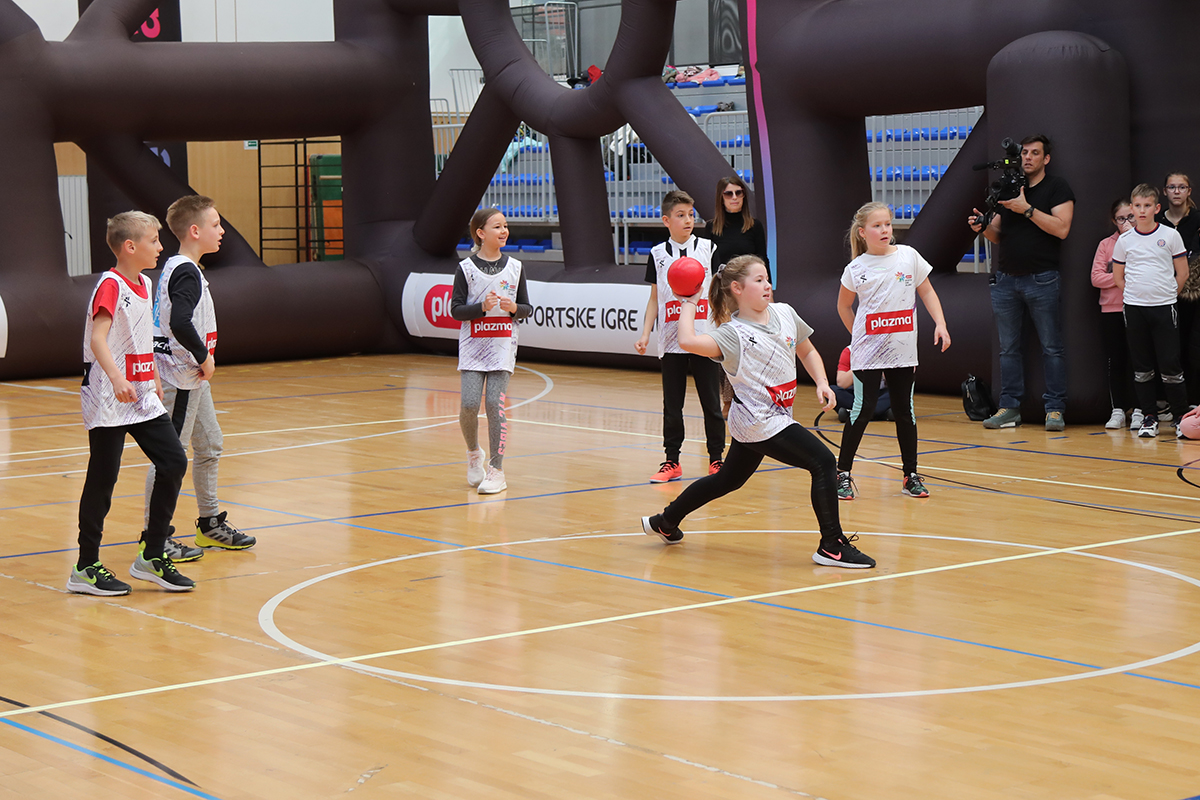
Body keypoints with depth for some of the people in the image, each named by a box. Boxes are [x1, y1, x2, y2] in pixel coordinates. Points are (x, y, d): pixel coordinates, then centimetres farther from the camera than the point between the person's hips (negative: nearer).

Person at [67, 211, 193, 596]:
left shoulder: (145, 284, 11)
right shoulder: (110, 285, -15)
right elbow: (97, 339, -27)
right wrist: (117, 378, -40)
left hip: (142, 397, 8)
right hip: (107, 402, -8)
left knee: (174, 462, 3)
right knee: (103, 479, -2)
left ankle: (152, 557, 11)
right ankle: (86, 568, 9)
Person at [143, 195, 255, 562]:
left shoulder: (177, 268, 12)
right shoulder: (186, 273, -19)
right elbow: (179, 322, -33)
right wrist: (204, 356, -20)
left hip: (194, 377, 10)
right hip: (181, 377, -10)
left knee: (209, 446, 18)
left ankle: (211, 524, 29)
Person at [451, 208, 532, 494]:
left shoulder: (514, 267, 6)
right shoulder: (466, 268, -1)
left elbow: (527, 308, 10)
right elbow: (456, 309, -2)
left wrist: (514, 308, -11)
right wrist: (482, 307, -18)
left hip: (503, 345, 1)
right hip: (473, 345, -1)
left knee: (495, 404, -7)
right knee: (469, 404, -10)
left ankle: (496, 471, 0)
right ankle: (473, 453, 20)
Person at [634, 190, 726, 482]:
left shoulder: (708, 249, 2)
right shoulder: (657, 254, 6)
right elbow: (655, 299, 12)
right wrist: (645, 335, 4)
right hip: (671, 340, 1)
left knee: (711, 402, 3)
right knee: (672, 405, 6)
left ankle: (716, 459, 13)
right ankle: (672, 461, 13)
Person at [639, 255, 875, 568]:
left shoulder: (784, 313, 6)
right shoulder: (733, 333, -15)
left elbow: (807, 352, 19)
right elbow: (688, 342, -31)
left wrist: (822, 383, 3)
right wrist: (689, 304, -16)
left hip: (754, 422, 9)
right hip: (761, 421, -9)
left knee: (729, 479, 23)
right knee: (822, 462, -14)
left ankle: (665, 522, 38)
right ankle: (832, 546, -9)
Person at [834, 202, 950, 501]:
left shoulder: (909, 256, 1)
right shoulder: (856, 269, -3)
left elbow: (926, 291, 8)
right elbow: (844, 306, 12)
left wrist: (940, 323, -2)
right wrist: (859, 336, 8)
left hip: (903, 351, 2)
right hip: (868, 352, -2)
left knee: (904, 410, 8)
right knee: (862, 410, -6)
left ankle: (911, 475, 16)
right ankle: (843, 473, 5)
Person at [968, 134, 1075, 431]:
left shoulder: (1057, 188, 0)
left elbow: (1061, 228, -13)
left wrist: (1027, 209, -16)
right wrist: (982, 226, -4)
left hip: (1042, 280, -5)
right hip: (1006, 279, 5)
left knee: (1051, 347, -2)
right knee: (1008, 348, 6)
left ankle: (1055, 408, 0)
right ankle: (1009, 408, 10)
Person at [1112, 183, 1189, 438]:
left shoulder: (1170, 236, 0)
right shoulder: (1124, 240, 5)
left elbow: (1182, 273, 5)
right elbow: (1118, 277, 14)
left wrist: (1166, 294, 4)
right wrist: (1138, 294, 7)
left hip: (1164, 307, -2)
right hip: (1134, 309, 2)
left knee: (1170, 363, -4)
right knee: (1141, 365, 5)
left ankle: (1181, 416, 6)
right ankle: (1148, 418, 12)